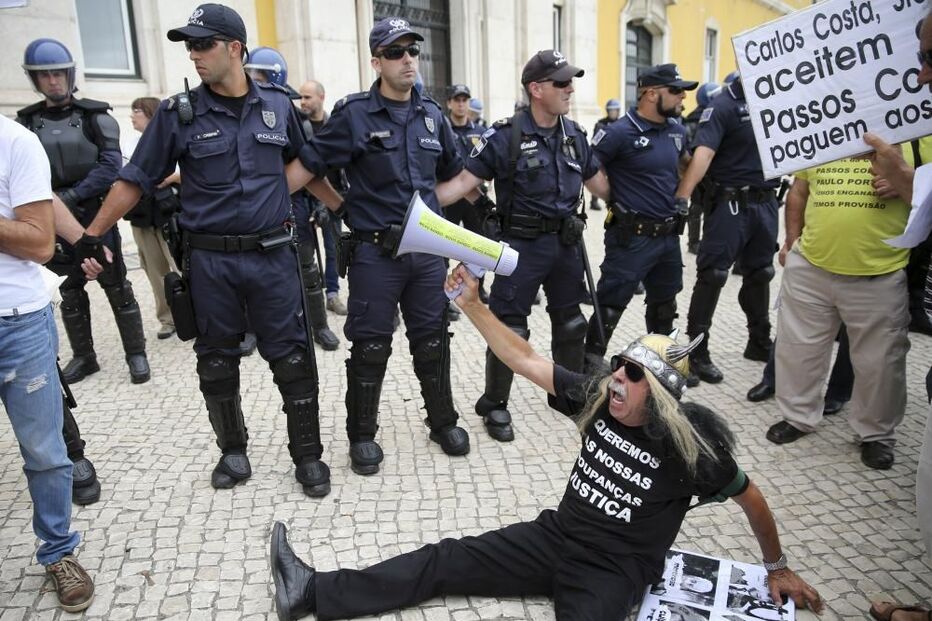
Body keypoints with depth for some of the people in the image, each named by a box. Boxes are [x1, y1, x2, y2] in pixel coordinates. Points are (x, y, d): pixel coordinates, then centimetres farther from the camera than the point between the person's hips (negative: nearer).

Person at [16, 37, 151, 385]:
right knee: (70, 292, 11)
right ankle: (83, 356, 23)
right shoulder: (26, 122, 7)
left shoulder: (94, 116, -1)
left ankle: (136, 354, 9)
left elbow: (111, 166, -11)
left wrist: (69, 197, -15)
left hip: (96, 216, -3)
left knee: (117, 287, 1)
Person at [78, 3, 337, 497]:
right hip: (209, 259, 0)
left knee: (292, 358, 2)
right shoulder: (178, 114, 0)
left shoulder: (278, 105, 4)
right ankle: (233, 450, 30)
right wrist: (91, 235, 1)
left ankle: (308, 455, 16)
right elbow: (135, 181, 4)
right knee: (216, 361, 11)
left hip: (272, 254, 0)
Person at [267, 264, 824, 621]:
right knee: (448, 559, -5)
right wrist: (471, 303, -14)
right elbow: (524, 360, -6)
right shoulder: (599, 400, -5)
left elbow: (751, 497, 1)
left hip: (613, 573, -4)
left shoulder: (691, 446, -15)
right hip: (557, 536, 4)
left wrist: (778, 567, 13)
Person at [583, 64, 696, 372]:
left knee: (664, 307, 21)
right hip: (631, 238, -7)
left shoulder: (677, 129, 7)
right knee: (610, 307, -2)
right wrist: (616, 198, -11)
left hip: (669, 236, 8)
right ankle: (590, 364, 11)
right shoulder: (620, 133, -15)